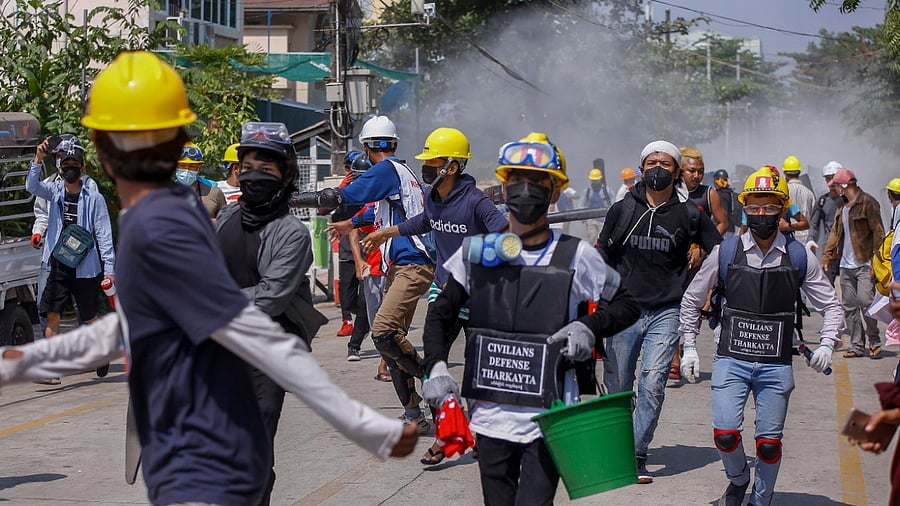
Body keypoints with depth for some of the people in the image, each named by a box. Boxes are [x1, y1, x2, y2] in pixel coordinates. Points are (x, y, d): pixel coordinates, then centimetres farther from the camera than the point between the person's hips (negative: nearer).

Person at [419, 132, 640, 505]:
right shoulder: (477, 251, 4)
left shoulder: (576, 257, -2)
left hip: (548, 421, -3)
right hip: (489, 416, 3)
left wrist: (589, 327, -10)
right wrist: (436, 368, -2)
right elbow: (441, 313, 13)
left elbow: (626, 305, 9)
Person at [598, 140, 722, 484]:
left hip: (665, 313, -1)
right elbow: (603, 258, 13)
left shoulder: (688, 215, 4)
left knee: (653, 385, -12)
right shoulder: (622, 210, 6)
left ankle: (638, 454, -4)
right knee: (617, 387, 4)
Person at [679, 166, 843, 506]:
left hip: (776, 366, 1)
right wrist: (689, 346, 7)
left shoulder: (800, 257, 1)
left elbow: (830, 305, 11)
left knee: (769, 443, 1)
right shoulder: (725, 253, 0)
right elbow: (692, 299, 12)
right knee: (725, 434, -13)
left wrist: (827, 344, -5)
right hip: (731, 360, 0)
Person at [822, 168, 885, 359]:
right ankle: (857, 345, 10)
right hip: (846, 264, 7)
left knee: (865, 301, -13)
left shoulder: (867, 203, -7)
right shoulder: (841, 205, 16)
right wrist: (826, 256, 12)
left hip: (864, 264, -7)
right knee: (849, 306, 5)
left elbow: (878, 232, -9)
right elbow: (835, 232, 21)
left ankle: (874, 341, 5)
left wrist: (875, 260, -14)